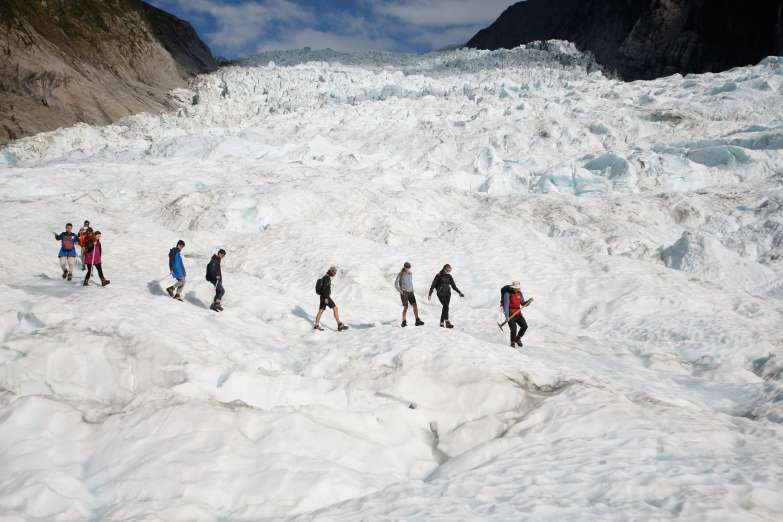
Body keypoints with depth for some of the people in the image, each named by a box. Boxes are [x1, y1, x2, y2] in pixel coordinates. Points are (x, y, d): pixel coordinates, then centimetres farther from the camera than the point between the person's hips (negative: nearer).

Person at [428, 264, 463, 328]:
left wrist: (459, 292, 5)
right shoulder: (439, 276, -6)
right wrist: (430, 294, -10)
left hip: (447, 294, 5)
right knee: (446, 306, -18)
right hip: (441, 293, -5)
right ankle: (447, 322, -22)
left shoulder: (449, 276, 9)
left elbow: (454, 286, 14)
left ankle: (442, 323, 12)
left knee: (445, 307, 2)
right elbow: (433, 285, -5)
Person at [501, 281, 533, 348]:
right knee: (513, 328, -15)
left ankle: (518, 338, 17)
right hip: (510, 314, -6)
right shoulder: (507, 294, -15)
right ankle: (513, 342, 10)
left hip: (517, 313, 6)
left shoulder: (519, 293, 4)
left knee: (524, 326, -6)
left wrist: (529, 301, -11)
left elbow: (523, 304, 10)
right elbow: (506, 305, -20)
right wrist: (507, 316, -29)